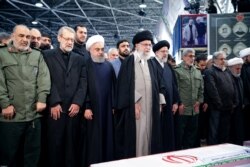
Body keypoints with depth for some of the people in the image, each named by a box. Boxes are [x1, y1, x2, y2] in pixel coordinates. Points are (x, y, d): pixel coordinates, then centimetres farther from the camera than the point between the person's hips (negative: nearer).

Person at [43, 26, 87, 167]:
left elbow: (83, 82, 6)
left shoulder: (79, 59, 15)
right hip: (55, 108, -2)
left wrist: (78, 103, -5)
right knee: (55, 144, 4)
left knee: (72, 144, 6)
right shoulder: (48, 55, 6)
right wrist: (53, 103, -10)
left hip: (74, 108, 2)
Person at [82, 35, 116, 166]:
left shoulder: (109, 66, 11)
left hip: (107, 109, 4)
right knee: (92, 140, 2)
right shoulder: (85, 65, -2)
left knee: (107, 138, 9)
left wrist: (113, 106, 4)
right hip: (92, 109, -4)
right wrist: (86, 107, -14)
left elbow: (113, 87, 10)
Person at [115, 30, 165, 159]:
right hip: (135, 106, -6)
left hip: (150, 107, 6)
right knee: (136, 136, -2)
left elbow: (157, 84, 16)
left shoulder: (150, 63, 15)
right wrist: (134, 103, -15)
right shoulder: (129, 62, -4)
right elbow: (124, 85, -10)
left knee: (148, 136, 10)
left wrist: (159, 102, 8)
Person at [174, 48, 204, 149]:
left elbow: (201, 89, 17)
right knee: (180, 134, 2)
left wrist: (199, 101, 6)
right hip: (182, 109, -6)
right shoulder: (177, 71, -7)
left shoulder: (197, 72, 14)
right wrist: (179, 104, -12)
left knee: (192, 133, 15)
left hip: (194, 109, 7)